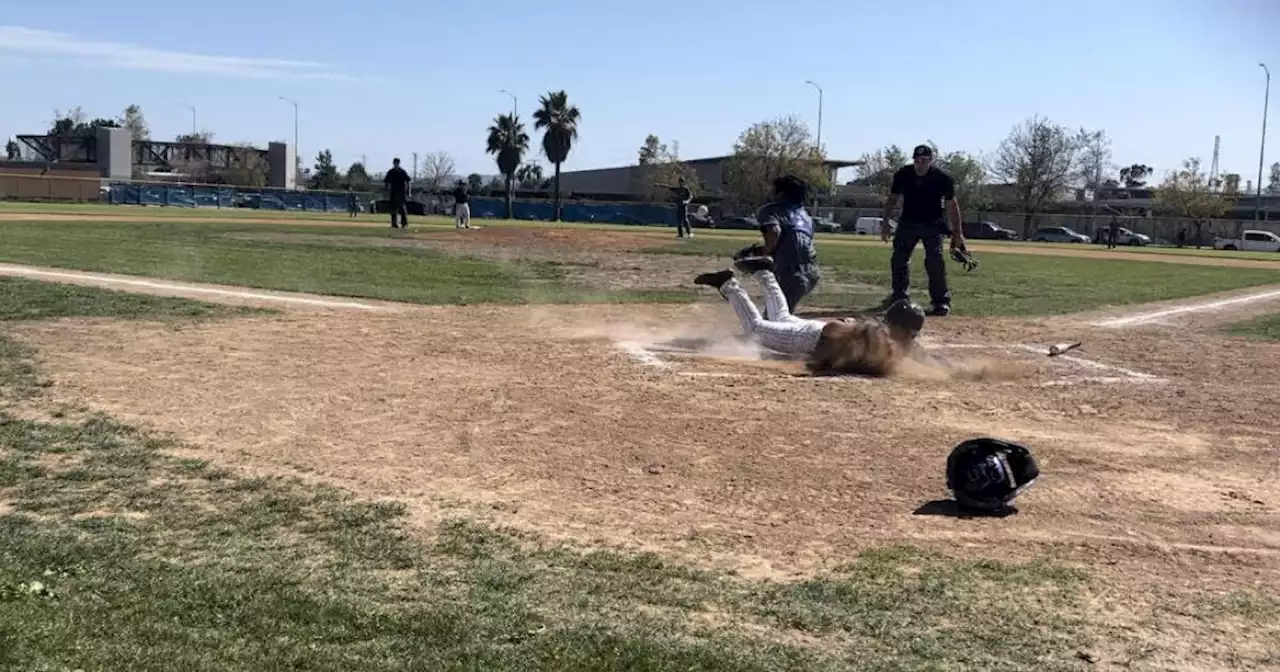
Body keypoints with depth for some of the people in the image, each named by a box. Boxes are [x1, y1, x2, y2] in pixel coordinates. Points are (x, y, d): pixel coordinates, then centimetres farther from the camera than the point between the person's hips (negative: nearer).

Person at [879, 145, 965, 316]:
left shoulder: (942, 178, -18)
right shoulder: (902, 174, -12)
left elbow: (951, 205, -9)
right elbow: (892, 199, 2)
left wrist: (958, 232, -11)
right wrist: (885, 222, -4)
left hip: (932, 225, -3)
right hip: (907, 223, 3)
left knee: (935, 261, -16)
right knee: (898, 259, 5)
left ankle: (942, 300, -9)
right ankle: (899, 296, 23)